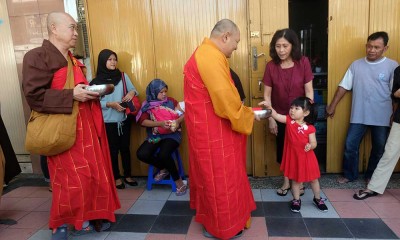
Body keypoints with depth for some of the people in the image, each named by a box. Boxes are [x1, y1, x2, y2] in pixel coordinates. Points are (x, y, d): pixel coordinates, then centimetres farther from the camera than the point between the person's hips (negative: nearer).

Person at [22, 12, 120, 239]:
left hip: (85, 126, 8)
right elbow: (34, 95, -17)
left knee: (94, 174, 10)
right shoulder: (37, 57, -9)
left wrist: (93, 92, 6)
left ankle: (85, 217, 27)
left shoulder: (73, 60, 17)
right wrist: (72, 96, -23)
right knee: (71, 179, -4)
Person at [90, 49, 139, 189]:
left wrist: (132, 92, -14)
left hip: (124, 119, 3)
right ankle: (116, 178, 22)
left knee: (125, 148, 11)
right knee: (113, 150, 7)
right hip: (108, 122, -2)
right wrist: (111, 104, -20)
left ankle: (128, 175, 25)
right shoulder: (96, 82, -4)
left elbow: (133, 90, 8)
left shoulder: (123, 76, 6)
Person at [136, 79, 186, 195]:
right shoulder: (147, 104, 6)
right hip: (155, 136, 3)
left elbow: (183, 115, 5)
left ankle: (179, 182, -10)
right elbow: (142, 121, -6)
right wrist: (159, 123, -19)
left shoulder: (171, 101, 7)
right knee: (141, 154, -22)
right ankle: (163, 168, 5)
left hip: (171, 134, -2)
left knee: (163, 154, -31)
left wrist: (177, 121, -18)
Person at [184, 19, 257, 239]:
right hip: (212, 131, -11)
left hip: (208, 127, 11)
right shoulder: (212, 58, -22)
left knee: (212, 176, 22)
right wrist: (247, 116, -8)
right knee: (220, 178, 5)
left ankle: (211, 217, 39)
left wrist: (240, 109, 10)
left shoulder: (205, 53, 14)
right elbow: (226, 101, -25)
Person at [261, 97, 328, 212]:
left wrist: (310, 145, -31)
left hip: (307, 158, -1)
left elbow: (314, 143, -9)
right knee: (295, 180, 16)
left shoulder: (310, 128, -13)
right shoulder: (289, 120, -8)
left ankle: (317, 199, 39)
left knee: (313, 179, 16)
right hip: (293, 157, 1)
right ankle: (296, 200, 34)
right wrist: (269, 107, -35)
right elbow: (276, 116, -21)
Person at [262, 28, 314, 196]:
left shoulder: (303, 63, -13)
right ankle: (286, 181, 31)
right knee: (283, 149, 11)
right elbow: (267, 95, -7)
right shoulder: (271, 66, -11)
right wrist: (271, 118, -9)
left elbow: (309, 91, -9)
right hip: (280, 116, 1)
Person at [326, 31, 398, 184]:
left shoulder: (392, 66, -4)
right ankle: (350, 174, 24)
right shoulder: (356, 65, 4)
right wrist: (332, 106, 6)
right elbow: (343, 86, 6)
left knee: (379, 149, 12)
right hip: (358, 116, 2)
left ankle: (371, 176, 33)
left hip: (382, 117, -1)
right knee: (350, 146, 5)